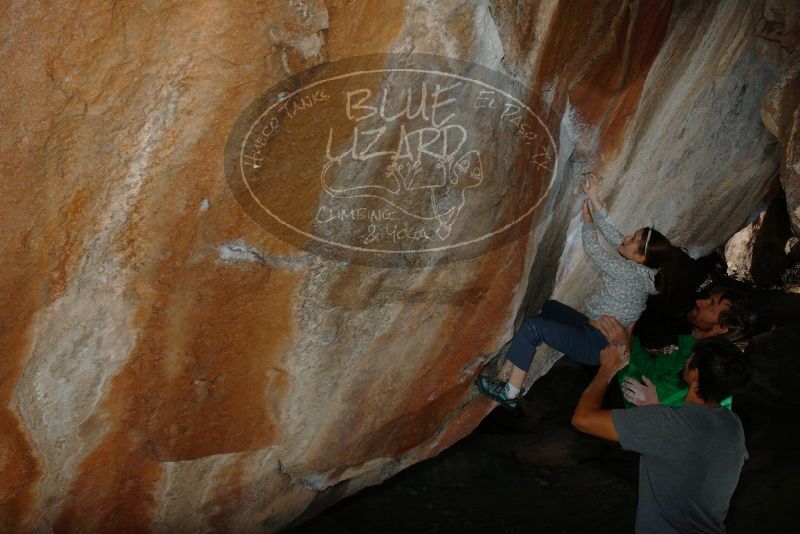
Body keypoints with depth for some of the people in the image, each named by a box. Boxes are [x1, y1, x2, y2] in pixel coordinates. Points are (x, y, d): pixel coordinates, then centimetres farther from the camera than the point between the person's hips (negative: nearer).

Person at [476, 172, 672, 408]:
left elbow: (592, 248, -17)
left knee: (532, 326, -16)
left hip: (598, 345, -10)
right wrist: (594, 199, -2)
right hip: (598, 329, 10)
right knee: (550, 307, 23)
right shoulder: (641, 269, 0)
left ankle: (510, 393, -10)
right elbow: (613, 236, 2)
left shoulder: (628, 272, -25)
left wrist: (587, 218, 0)